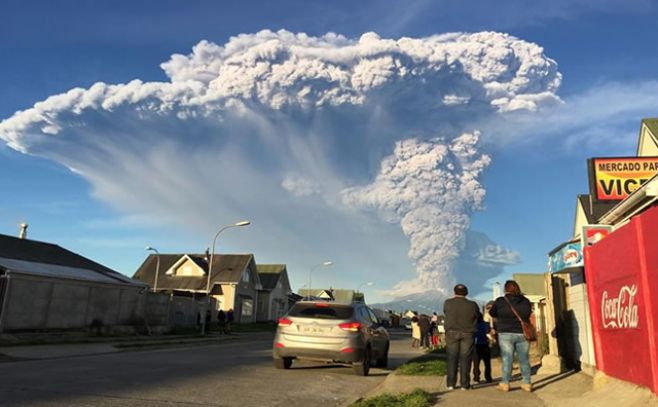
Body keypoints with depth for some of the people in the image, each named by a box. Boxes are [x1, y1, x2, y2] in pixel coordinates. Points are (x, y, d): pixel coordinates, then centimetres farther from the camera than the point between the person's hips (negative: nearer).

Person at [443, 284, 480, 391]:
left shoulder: (448, 303, -3)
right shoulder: (472, 305, -4)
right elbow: (478, 316, 8)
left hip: (452, 333, 0)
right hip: (467, 334, 0)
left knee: (452, 358, 7)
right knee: (465, 359, 5)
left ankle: (451, 383, 8)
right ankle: (464, 384, 7)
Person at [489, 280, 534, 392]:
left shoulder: (500, 301, -7)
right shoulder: (526, 301, 2)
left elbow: (492, 314, 6)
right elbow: (529, 316, 12)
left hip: (506, 334, -2)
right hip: (522, 334, 3)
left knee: (507, 359, 1)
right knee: (524, 359, 10)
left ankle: (505, 383, 2)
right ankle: (527, 383, 14)